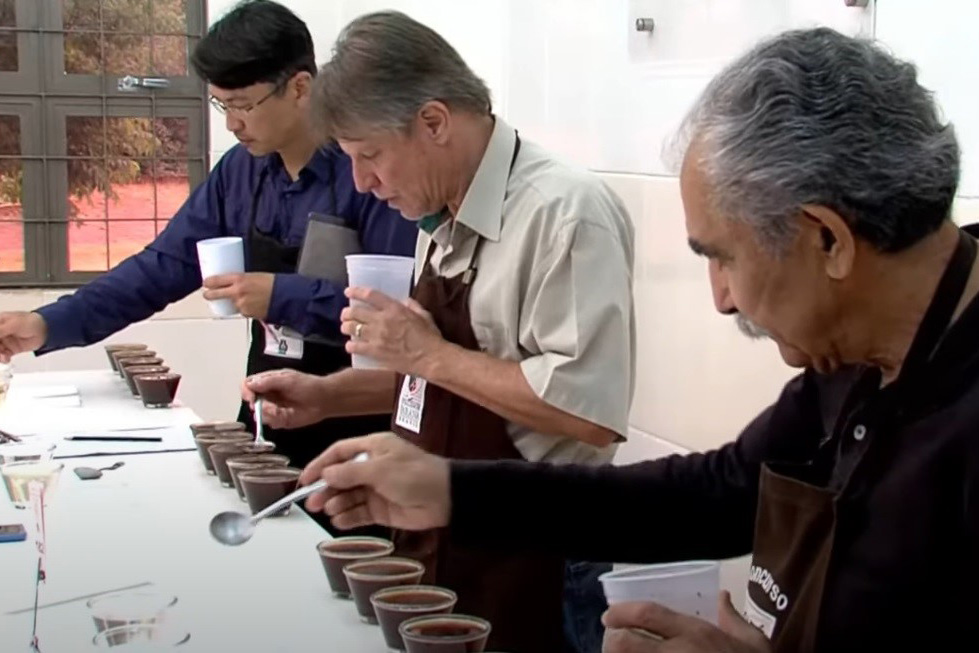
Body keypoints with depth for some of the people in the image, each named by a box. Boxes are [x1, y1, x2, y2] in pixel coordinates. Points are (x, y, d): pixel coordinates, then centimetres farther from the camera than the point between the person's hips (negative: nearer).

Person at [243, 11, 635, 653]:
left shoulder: (564, 211, -20)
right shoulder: (446, 223, 6)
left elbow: (592, 411, -27)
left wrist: (429, 353, -22)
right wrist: (327, 395, 5)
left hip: (528, 568, -8)